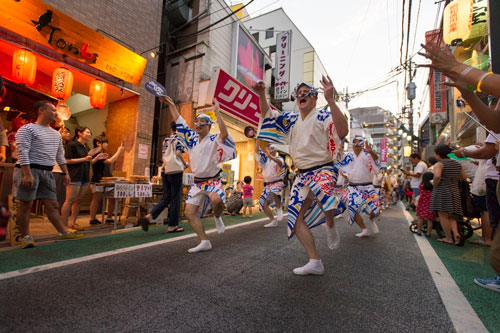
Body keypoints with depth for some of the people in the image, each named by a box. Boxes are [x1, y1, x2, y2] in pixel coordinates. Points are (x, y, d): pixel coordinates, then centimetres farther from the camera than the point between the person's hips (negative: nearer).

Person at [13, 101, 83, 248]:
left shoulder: (56, 134, 18)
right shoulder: (27, 129, -5)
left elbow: (60, 155, 20)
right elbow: (23, 153, -14)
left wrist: (65, 173, 14)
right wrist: (28, 174, -22)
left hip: (47, 172, 6)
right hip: (30, 170, -6)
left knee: (53, 204, 6)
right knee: (26, 204, 0)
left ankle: (63, 232, 8)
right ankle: (25, 237, 10)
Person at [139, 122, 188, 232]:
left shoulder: (166, 140, 18)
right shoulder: (180, 139, -2)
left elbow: (163, 155, 13)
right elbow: (178, 153, -16)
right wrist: (185, 164, -3)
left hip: (165, 171, 6)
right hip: (175, 171, -6)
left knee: (166, 198, 12)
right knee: (175, 198, 2)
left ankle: (149, 216, -3)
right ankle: (172, 225, 8)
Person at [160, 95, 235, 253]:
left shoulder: (214, 140, -8)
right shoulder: (192, 138, 9)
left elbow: (224, 133, -30)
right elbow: (179, 122, 15)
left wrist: (216, 111, -29)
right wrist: (171, 104, 16)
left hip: (213, 180, -6)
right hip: (197, 182, 6)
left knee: (216, 200, -36)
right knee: (189, 213, -2)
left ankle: (217, 217, -1)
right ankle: (204, 242, 6)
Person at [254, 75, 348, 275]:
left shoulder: (323, 117, -5)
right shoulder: (291, 120, 12)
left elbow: (342, 131, -24)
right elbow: (267, 116, 17)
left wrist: (330, 100, -30)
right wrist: (261, 95, 1)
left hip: (323, 170, -5)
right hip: (302, 174, 6)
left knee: (321, 191, -41)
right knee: (295, 218, -1)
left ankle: (331, 226, -7)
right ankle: (315, 262, 11)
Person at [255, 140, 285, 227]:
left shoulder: (279, 158, -1)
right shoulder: (265, 159, 12)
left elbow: (280, 162, -27)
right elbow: (257, 151, 0)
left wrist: (270, 156, -43)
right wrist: (258, 140, -10)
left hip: (277, 182, -5)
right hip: (267, 184, 5)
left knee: (274, 191, -39)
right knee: (263, 203, -1)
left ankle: (279, 209, -14)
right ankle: (272, 221, 14)